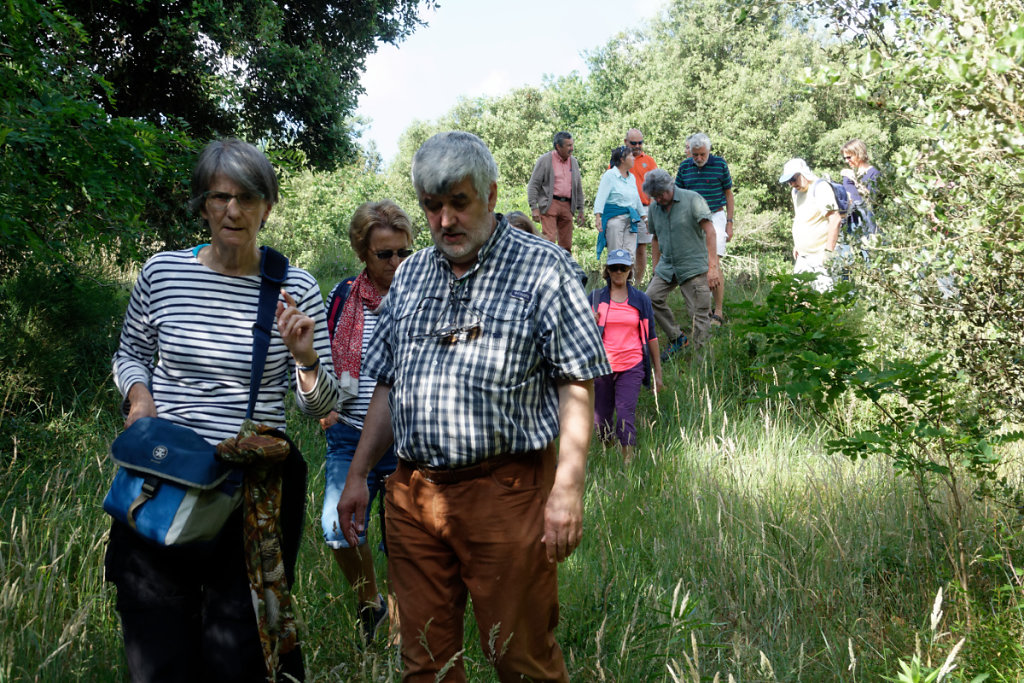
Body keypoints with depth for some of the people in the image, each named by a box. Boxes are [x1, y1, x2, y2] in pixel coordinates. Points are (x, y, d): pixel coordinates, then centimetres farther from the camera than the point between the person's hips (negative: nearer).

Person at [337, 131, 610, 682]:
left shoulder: (542, 268, -3)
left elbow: (576, 386, -7)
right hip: (411, 491, 5)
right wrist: (357, 475, 15)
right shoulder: (410, 275, 15)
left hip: (505, 490, -5)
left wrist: (568, 490, -15)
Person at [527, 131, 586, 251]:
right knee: (549, 240, -14)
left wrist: (580, 209, 17)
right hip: (549, 205, -5)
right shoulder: (545, 160, 0)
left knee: (566, 244, 5)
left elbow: (578, 187, 22)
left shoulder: (573, 162, 16)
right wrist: (534, 207, -10)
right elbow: (533, 185, -1)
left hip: (567, 205, 5)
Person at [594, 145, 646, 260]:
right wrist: (598, 216, -25)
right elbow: (601, 197, -13)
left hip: (631, 219, 6)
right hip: (614, 218, -6)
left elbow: (637, 199, 28)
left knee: (630, 254, -2)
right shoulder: (610, 175, -3)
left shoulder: (632, 177, 18)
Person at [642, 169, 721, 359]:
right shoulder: (654, 208, 8)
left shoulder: (692, 199, -9)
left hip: (694, 266, -5)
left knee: (699, 313, -6)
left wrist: (713, 266, -19)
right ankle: (677, 338, 6)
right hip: (667, 266, 6)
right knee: (651, 298, -9)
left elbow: (709, 231, -13)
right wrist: (655, 268, 15)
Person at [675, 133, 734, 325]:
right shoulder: (684, 167, 5)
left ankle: (718, 312, -6)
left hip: (715, 217, -3)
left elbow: (729, 194, 3)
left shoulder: (720, 164, -3)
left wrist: (729, 223, -2)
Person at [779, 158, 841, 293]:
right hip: (803, 255, 9)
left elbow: (835, 220, -20)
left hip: (820, 256, -9)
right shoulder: (796, 191, 13)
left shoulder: (820, 188, -14)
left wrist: (828, 251, -22)